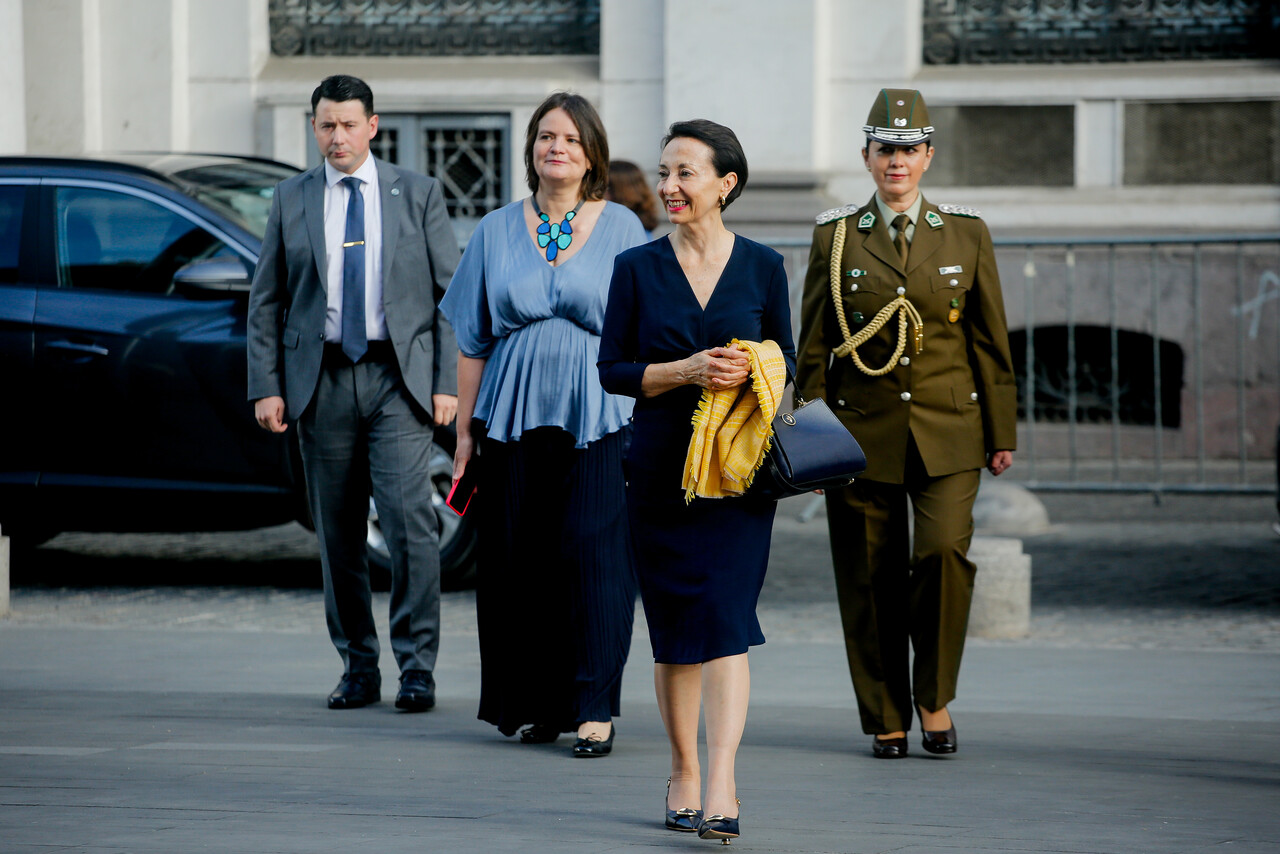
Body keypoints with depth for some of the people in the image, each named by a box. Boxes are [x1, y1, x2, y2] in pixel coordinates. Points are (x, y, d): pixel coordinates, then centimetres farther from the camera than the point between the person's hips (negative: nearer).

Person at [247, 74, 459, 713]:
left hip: (399, 378, -2)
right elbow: (265, 302, 10)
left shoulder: (417, 194, 6)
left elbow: (451, 293, 5)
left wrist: (448, 383, -4)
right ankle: (358, 670, 13)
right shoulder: (291, 200, 10)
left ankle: (417, 669, -8)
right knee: (339, 535, 4)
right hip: (322, 380, 2)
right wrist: (266, 388, 1)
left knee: (409, 521, -13)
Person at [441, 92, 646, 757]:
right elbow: (473, 340, 12)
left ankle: (594, 710, -5)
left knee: (594, 553, -8)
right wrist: (464, 429, 8)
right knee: (516, 559, 2)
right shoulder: (496, 232, 11)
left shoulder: (621, 228, 5)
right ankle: (535, 706, 13)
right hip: (514, 419, 2)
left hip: (598, 418, -2)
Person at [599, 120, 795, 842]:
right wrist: (685, 371, -14)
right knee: (674, 623, 6)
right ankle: (684, 772, 21)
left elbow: (785, 361, 10)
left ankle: (721, 787, -19)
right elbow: (612, 369, 1)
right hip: (661, 467, 1)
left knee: (725, 615, -12)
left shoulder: (761, 266, 4)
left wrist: (748, 371, -12)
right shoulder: (638, 268, 4)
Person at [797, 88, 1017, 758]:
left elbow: (991, 342, 9)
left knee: (944, 550, -18)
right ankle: (886, 720, 14)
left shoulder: (966, 234, 6)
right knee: (872, 578, 1)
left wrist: (1001, 433, 7)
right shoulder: (835, 236, 5)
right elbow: (813, 347, 7)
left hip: (947, 430, 0)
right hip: (863, 429, 0)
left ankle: (934, 696, 0)